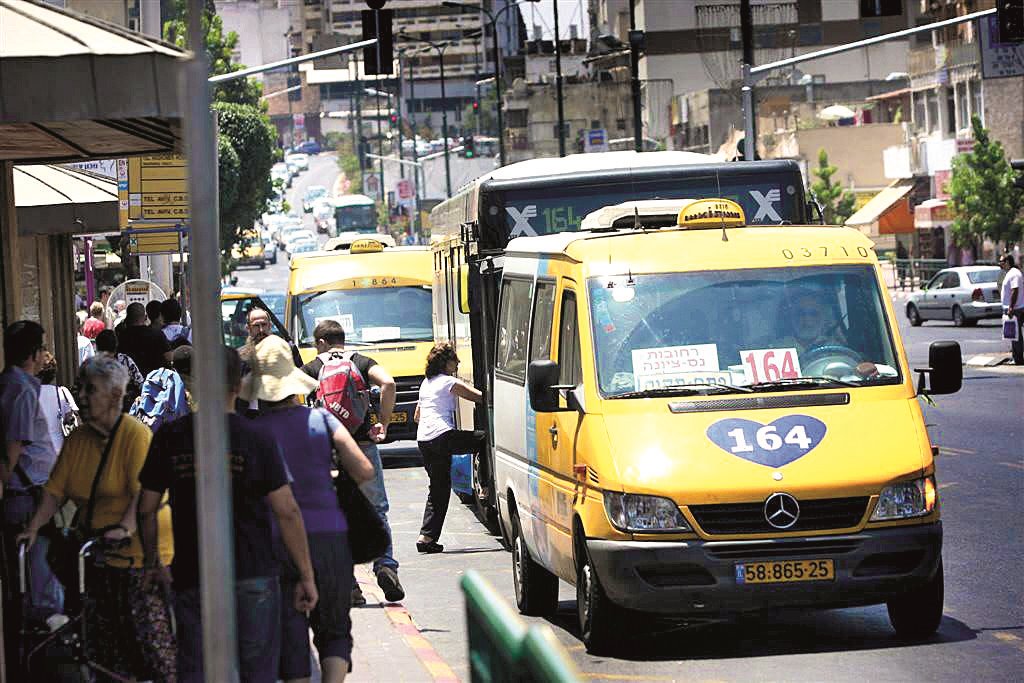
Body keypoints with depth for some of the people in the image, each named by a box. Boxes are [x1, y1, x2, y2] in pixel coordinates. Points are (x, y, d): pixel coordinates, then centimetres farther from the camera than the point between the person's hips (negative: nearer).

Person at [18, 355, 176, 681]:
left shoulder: (135, 434, -12)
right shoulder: (77, 439, 9)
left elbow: (144, 492, -22)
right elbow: (55, 489, 6)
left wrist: (125, 527, -35)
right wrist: (34, 527, -7)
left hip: (139, 548, -7)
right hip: (99, 554, 7)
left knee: (150, 630, -6)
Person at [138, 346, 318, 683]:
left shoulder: (169, 437, -1)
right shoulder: (258, 440, -7)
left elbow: (147, 509, 4)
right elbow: (287, 512, -8)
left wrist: (153, 562, 19)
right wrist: (306, 576, -1)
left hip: (192, 577, 1)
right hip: (253, 576, -1)